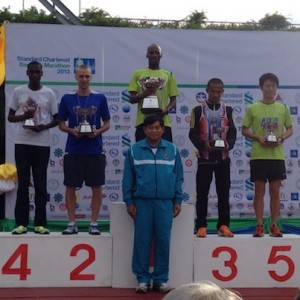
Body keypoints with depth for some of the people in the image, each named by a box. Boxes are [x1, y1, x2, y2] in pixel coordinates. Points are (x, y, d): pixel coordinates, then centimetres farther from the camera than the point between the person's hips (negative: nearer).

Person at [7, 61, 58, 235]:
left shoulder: (49, 93, 3)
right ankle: (21, 223, 4)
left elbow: (56, 119, 6)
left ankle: (40, 223, 5)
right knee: (23, 183, 2)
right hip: (22, 143, 1)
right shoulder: (18, 91, 6)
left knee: (40, 184, 2)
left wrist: (43, 127, -13)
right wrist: (23, 116, -12)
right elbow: (10, 117, 9)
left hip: (42, 144, -1)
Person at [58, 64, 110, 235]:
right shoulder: (67, 98, 4)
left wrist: (97, 131, -13)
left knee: (97, 187, 2)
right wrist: (72, 131, -11)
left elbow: (107, 124, 7)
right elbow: (61, 124, 8)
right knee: (70, 187, 3)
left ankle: (94, 223, 12)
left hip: (95, 150, 0)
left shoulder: (100, 98, 3)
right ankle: (72, 224, 12)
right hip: (73, 150, 0)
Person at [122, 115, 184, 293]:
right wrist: (129, 202, 0)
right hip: (142, 202, -1)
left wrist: (178, 201, 5)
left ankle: (161, 279, 13)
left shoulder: (172, 150, 6)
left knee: (163, 241, 3)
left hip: (165, 203, 1)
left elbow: (178, 177, 9)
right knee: (142, 240, 2)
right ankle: (143, 279, 11)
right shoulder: (135, 150, 2)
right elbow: (128, 178, 4)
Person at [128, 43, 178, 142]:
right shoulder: (138, 74, 11)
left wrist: (166, 110, -13)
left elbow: (173, 100, 9)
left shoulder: (169, 75, 11)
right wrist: (145, 94, -14)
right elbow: (132, 99, 7)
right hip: (142, 121, 0)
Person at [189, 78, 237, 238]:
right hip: (205, 157, -2)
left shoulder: (227, 110, 8)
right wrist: (203, 144, -20)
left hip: (223, 157, 2)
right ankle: (201, 226, 4)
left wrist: (229, 144, -16)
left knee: (224, 193, 3)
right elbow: (193, 133, -2)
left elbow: (232, 132, 4)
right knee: (202, 193, -1)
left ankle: (223, 225, 10)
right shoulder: (198, 110, 1)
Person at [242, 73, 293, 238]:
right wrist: (258, 138, -13)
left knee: (275, 191, 4)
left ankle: (274, 225, 12)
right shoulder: (252, 108, 1)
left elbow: (290, 129, 11)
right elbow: (245, 130, 3)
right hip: (258, 155, -1)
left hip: (277, 156, 2)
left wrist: (281, 138, -9)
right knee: (259, 191, 2)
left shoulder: (283, 108, 6)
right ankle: (259, 225, 9)